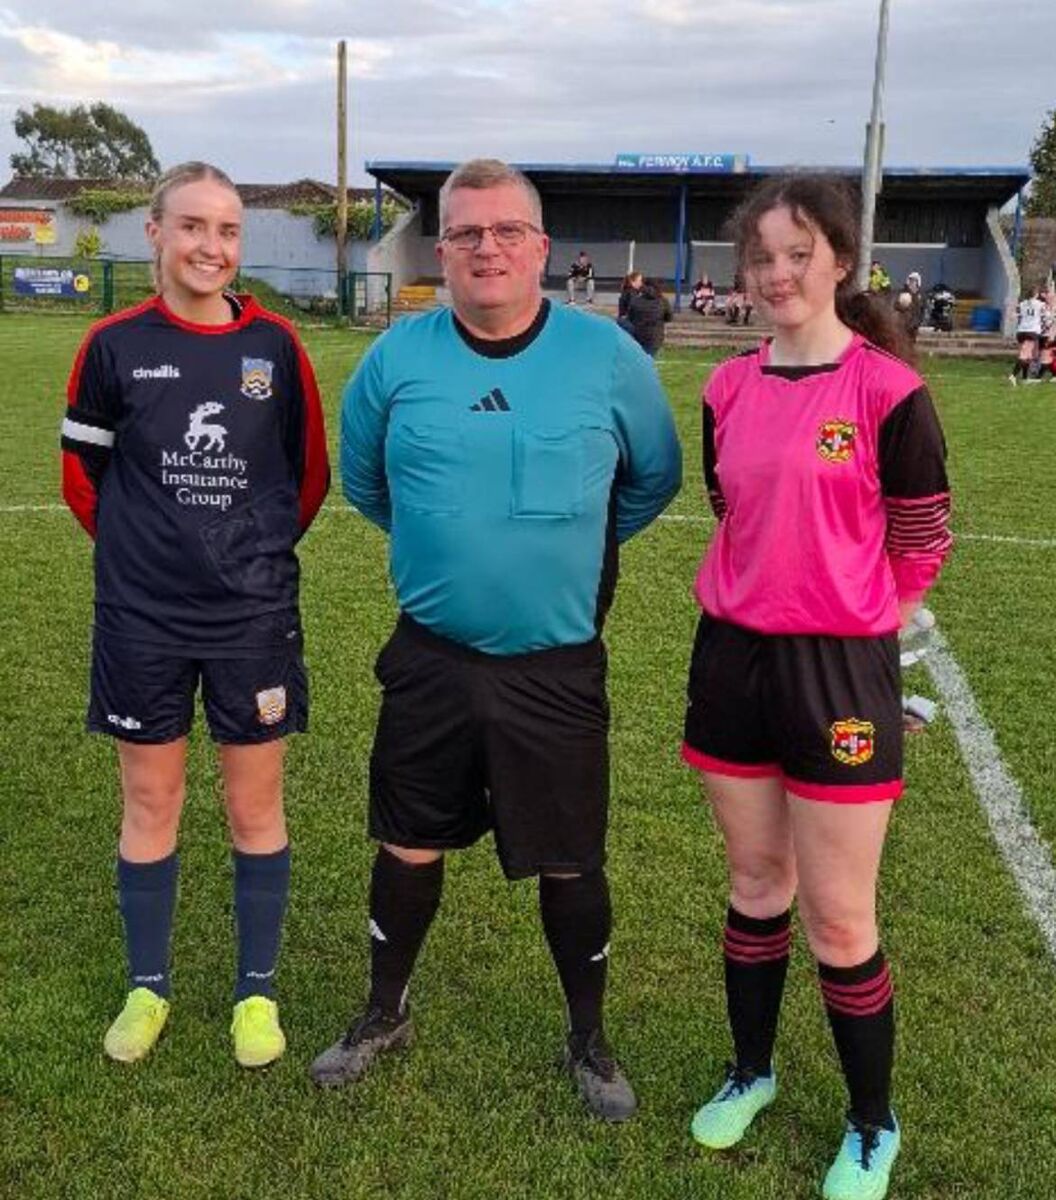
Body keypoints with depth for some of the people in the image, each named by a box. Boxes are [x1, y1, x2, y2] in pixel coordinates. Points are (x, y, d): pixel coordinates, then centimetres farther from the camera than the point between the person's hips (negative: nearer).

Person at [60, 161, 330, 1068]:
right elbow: (82, 473, 7)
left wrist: (257, 548, 8)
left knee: (256, 807, 8)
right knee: (150, 805, 12)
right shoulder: (116, 344, -3)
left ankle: (258, 991, 25)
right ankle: (148, 987, 29)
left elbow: (311, 473, 7)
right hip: (142, 618, 0)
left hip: (254, 615, 0)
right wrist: (142, 546, 9)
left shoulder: (274, 343, -2)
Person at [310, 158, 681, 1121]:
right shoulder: (399, 355, -2)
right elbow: (363, 480, 15)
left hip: (558, 667, -1)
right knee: (409, 846, 14)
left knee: (569, 862, 9)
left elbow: (655, 479, 8)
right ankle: (386, 1014, 39)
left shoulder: (606, 356, -6)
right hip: (429, 659, 2)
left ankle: (589, 1040, 32)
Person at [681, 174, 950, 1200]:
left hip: (839, 667, -4)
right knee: (755, 882, 18)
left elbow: (922, 544, -3)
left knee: (838, 918, 3)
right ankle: (751, 1071, 38)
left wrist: (840, 618, 4)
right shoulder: (728, 390, 5)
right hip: (732, 655, 5)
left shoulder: (887, 391, -10)